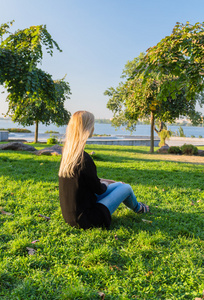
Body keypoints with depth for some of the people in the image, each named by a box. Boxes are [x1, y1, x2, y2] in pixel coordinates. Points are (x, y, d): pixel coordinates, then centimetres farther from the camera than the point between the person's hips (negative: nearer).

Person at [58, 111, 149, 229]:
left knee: (120, 185, 22)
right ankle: (137, 208, 43)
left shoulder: (67, 152, -2)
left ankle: (136, 206, 52)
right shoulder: (84, 159, -29)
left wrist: (101, 180, 17)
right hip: (84, 219, -8)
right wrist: (105, 185, 6)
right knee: (126, 188, 8)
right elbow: (98, 189, -14)